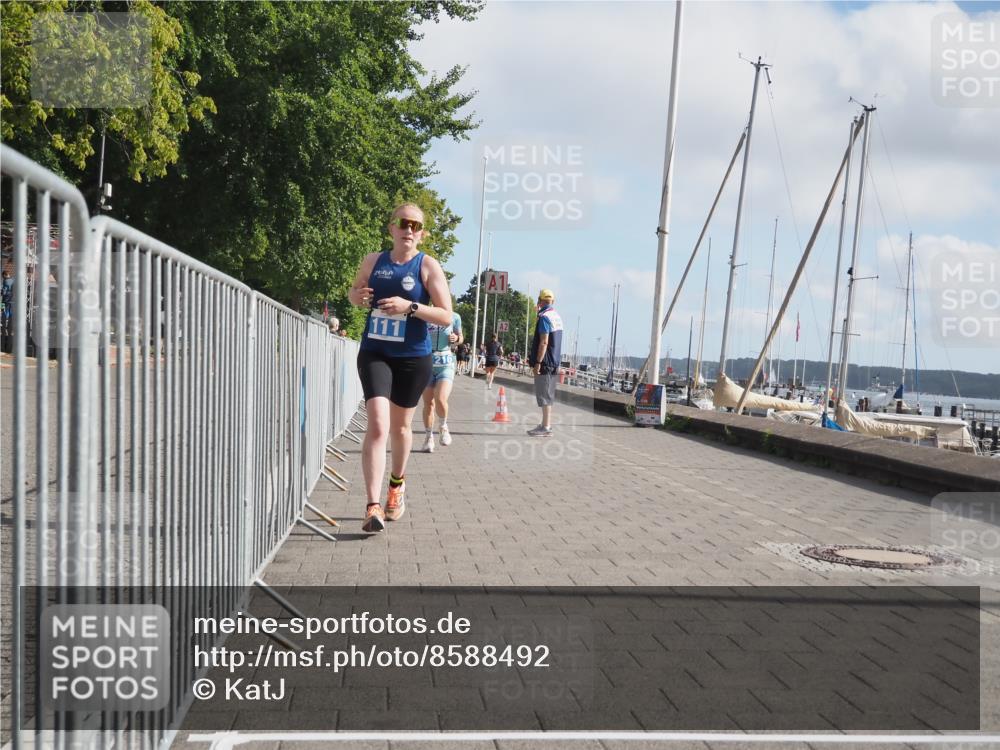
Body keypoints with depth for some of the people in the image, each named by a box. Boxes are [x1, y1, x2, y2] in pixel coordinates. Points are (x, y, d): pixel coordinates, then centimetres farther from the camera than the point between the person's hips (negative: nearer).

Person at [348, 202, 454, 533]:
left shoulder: (428, 266, -5)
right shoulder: (373, 261, 4)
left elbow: (446, 316, -9)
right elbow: (354, 291, 22)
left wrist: (409, 306, -23)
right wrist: (357, 296, -3)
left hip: (412, 357, 0)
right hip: (374, 353, 1)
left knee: (400, 426, 16)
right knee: (377, 425, -16)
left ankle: (397, 483, 44)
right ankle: (373, 506, -19)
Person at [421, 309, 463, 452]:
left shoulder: (454, 317, 1)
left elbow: (460, 338, 15)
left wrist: (456, 339, -7)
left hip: (446, 362, -1)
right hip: (426, 361, 1)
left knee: (441, 399, -18)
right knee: (428, 403, 3)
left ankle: (444, 427, 10)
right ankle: (428, 436, 19)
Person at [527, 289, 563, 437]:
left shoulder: (544, 317, -14)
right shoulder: (557, 316, 14)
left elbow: (544, 342, -21)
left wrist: (538, 362, -20)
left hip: (545, 362, -9)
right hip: (554, 362, 9)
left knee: (544, 396, -7)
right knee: (548, 395, 14)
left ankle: (546, 428, -8)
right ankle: (546, 425, 19)